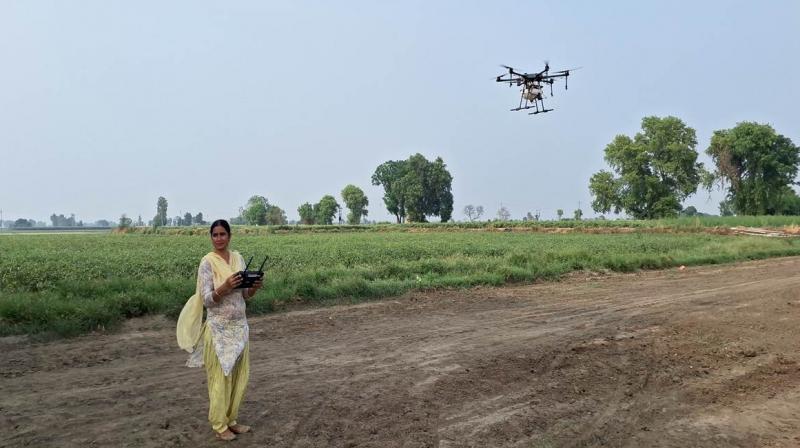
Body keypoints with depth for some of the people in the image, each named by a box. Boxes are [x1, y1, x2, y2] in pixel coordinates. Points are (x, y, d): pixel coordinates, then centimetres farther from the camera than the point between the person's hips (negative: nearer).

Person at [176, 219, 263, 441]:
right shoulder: (208, 262, -11)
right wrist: (225, 287, -32)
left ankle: (231, 419, 27)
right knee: (220, 377, 3)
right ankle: (219, 425, 18)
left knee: (239, 375, 12)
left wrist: (254, 287, -13)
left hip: (240, 326, 6)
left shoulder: (238, 258, 6)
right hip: (219, 328, -6)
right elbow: (207, 299, -15)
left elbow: (245, 295, 8)